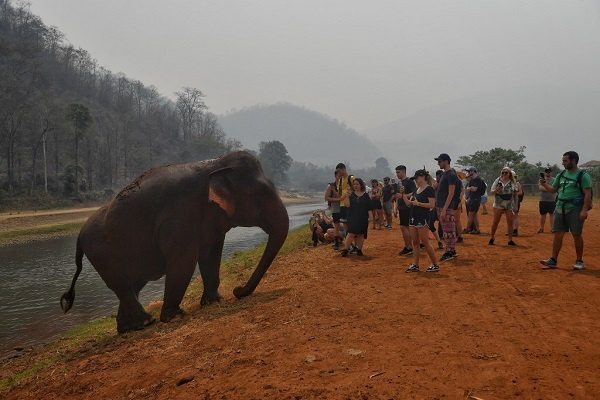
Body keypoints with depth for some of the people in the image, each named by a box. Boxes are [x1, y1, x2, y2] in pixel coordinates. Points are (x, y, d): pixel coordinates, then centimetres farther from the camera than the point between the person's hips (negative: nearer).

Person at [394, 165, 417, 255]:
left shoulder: (410, 181, -10)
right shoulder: (399, 182, 16)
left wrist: (403, 195, -26)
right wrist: (396, 207, 18)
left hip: (408, 208, -9)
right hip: (401, 208, 9)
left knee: (403, 227, -10)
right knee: (407, 228, 11)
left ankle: (408, 247, -3)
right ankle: (410, 247, 17)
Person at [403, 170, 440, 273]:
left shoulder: (429, 189, -9)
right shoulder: (416, 190, 16)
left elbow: (432, 205, -17)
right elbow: (409, 204, 15)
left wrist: (418, 203, -20)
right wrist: (403, 195, 2)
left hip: (423, 219, -8)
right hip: (413, 218, 8)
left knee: (425, 242, -6)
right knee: (415, 243, 9)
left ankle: (435, 265, 5)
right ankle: (415, 265, 13)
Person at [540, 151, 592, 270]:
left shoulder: (583, 175, -6)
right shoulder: (561, 174, 13)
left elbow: (587, 194, -11)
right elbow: (553, 189, 20)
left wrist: (584, 210, -19)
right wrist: (544, 184, 0)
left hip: (575, 209, -6)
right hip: (560, 209, 6)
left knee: (576, 235, 1)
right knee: (558, 234, 4)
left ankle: (579, 261, 14)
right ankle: (553, 260, 8)